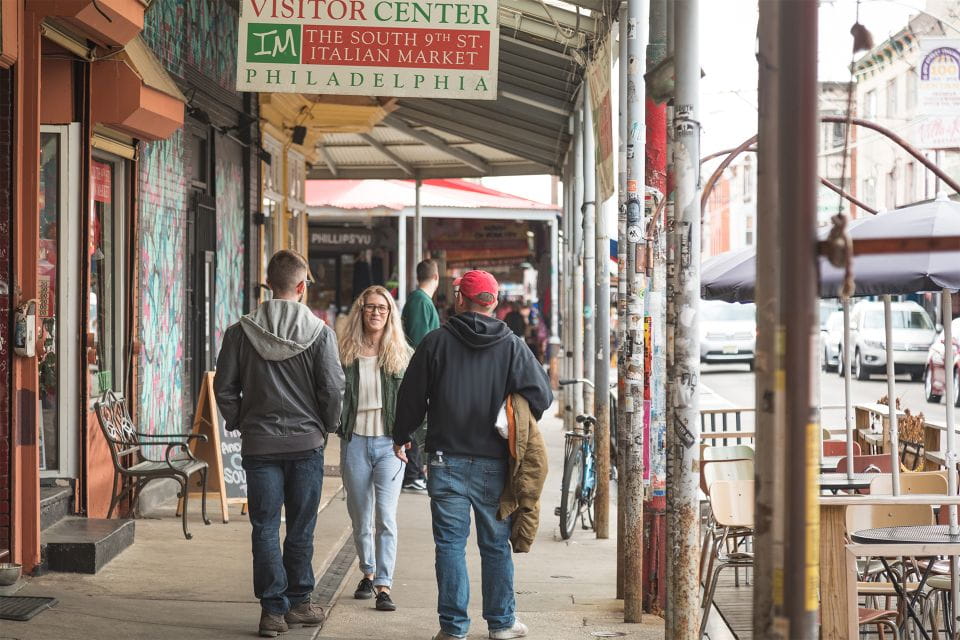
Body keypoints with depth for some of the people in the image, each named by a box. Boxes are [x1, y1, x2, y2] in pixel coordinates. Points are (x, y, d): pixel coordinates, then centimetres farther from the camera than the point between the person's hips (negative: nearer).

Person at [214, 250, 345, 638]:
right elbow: (332, 389, -7)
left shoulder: (241, 332, -3)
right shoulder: (319, 333, -6)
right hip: (307, 443, 0)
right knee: (301, 528, 10)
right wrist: (326, 428, 9)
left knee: (265, 529, 5)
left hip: (259, 445, 0)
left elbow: (224, 388, 0)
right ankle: (298, 602, 18)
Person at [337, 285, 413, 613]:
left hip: (389, 442, -2)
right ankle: (368, 572, 31)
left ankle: (383, 585, -10)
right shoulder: (346, 353, 2)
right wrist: (335, 427, -6)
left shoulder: (401, 354, 2)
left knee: (386, 516, -11)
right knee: (360, 517, 12)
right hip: (355, 441, 2)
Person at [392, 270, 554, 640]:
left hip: (447, 461, -1)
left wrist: (401, 436, 18)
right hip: (494, 462, 1)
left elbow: (412, 396, 1)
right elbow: (541, 396, -4)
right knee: (496, 544, 11)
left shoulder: (436, 342, -3)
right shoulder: (513, 346, -2)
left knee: (450, 543, 4)